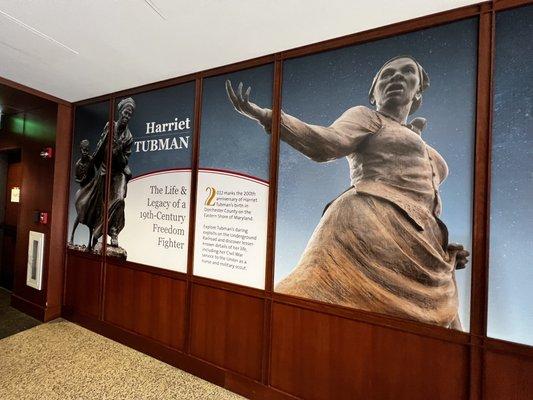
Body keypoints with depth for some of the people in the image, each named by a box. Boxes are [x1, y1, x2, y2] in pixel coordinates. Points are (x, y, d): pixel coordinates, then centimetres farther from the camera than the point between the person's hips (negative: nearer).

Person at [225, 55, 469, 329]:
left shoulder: (424, 151, 33)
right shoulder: (364, 116, 13)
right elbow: (325, 144, -9)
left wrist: (443, 250, 14)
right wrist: (264, 115, -22)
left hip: (420, 247, 7)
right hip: (372, 223, -7)